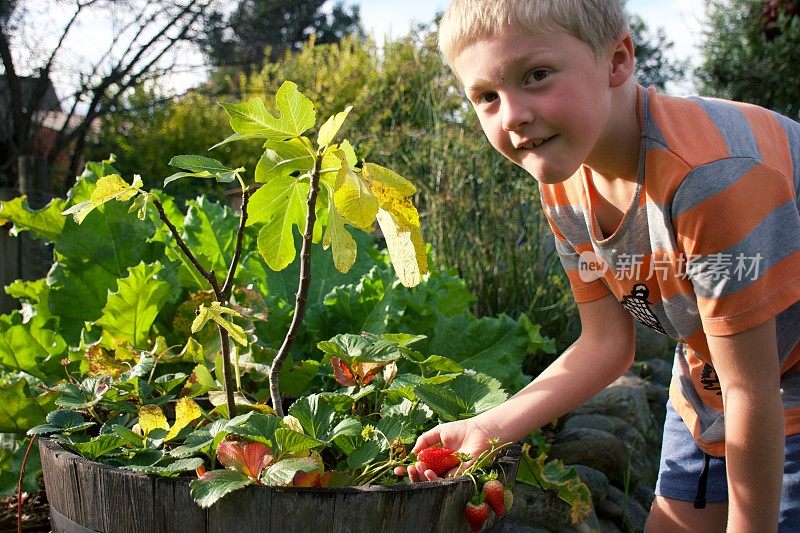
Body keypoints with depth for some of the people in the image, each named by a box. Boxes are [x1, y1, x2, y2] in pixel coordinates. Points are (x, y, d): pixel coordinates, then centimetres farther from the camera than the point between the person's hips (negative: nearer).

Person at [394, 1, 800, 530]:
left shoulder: (707, 173, -36)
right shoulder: (564, 186, -11)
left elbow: (750, 390, -28)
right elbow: (606, 344, -5)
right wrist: (490, 427, -14)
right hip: (706, 390, 6)